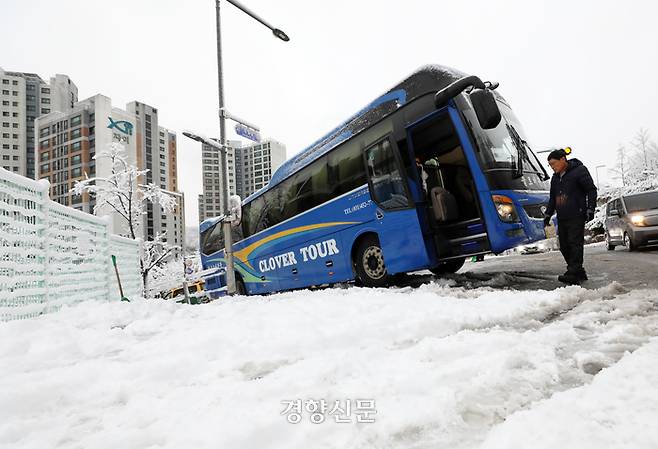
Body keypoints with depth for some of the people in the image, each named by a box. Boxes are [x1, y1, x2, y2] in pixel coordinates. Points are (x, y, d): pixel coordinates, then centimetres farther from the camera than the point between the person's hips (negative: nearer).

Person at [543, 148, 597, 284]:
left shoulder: (579, 171, -2)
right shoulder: (555, 177, 19)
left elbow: (591, 190, -4)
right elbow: (552, 198, 25)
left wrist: (590, 209, -11)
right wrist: (548, 214, 18)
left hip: (576, 217, -7)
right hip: (561, 218, 7)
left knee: (575, 244, -11)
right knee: (564, 246, 5)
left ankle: (573, 274, -14)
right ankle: (580, 272, 15)